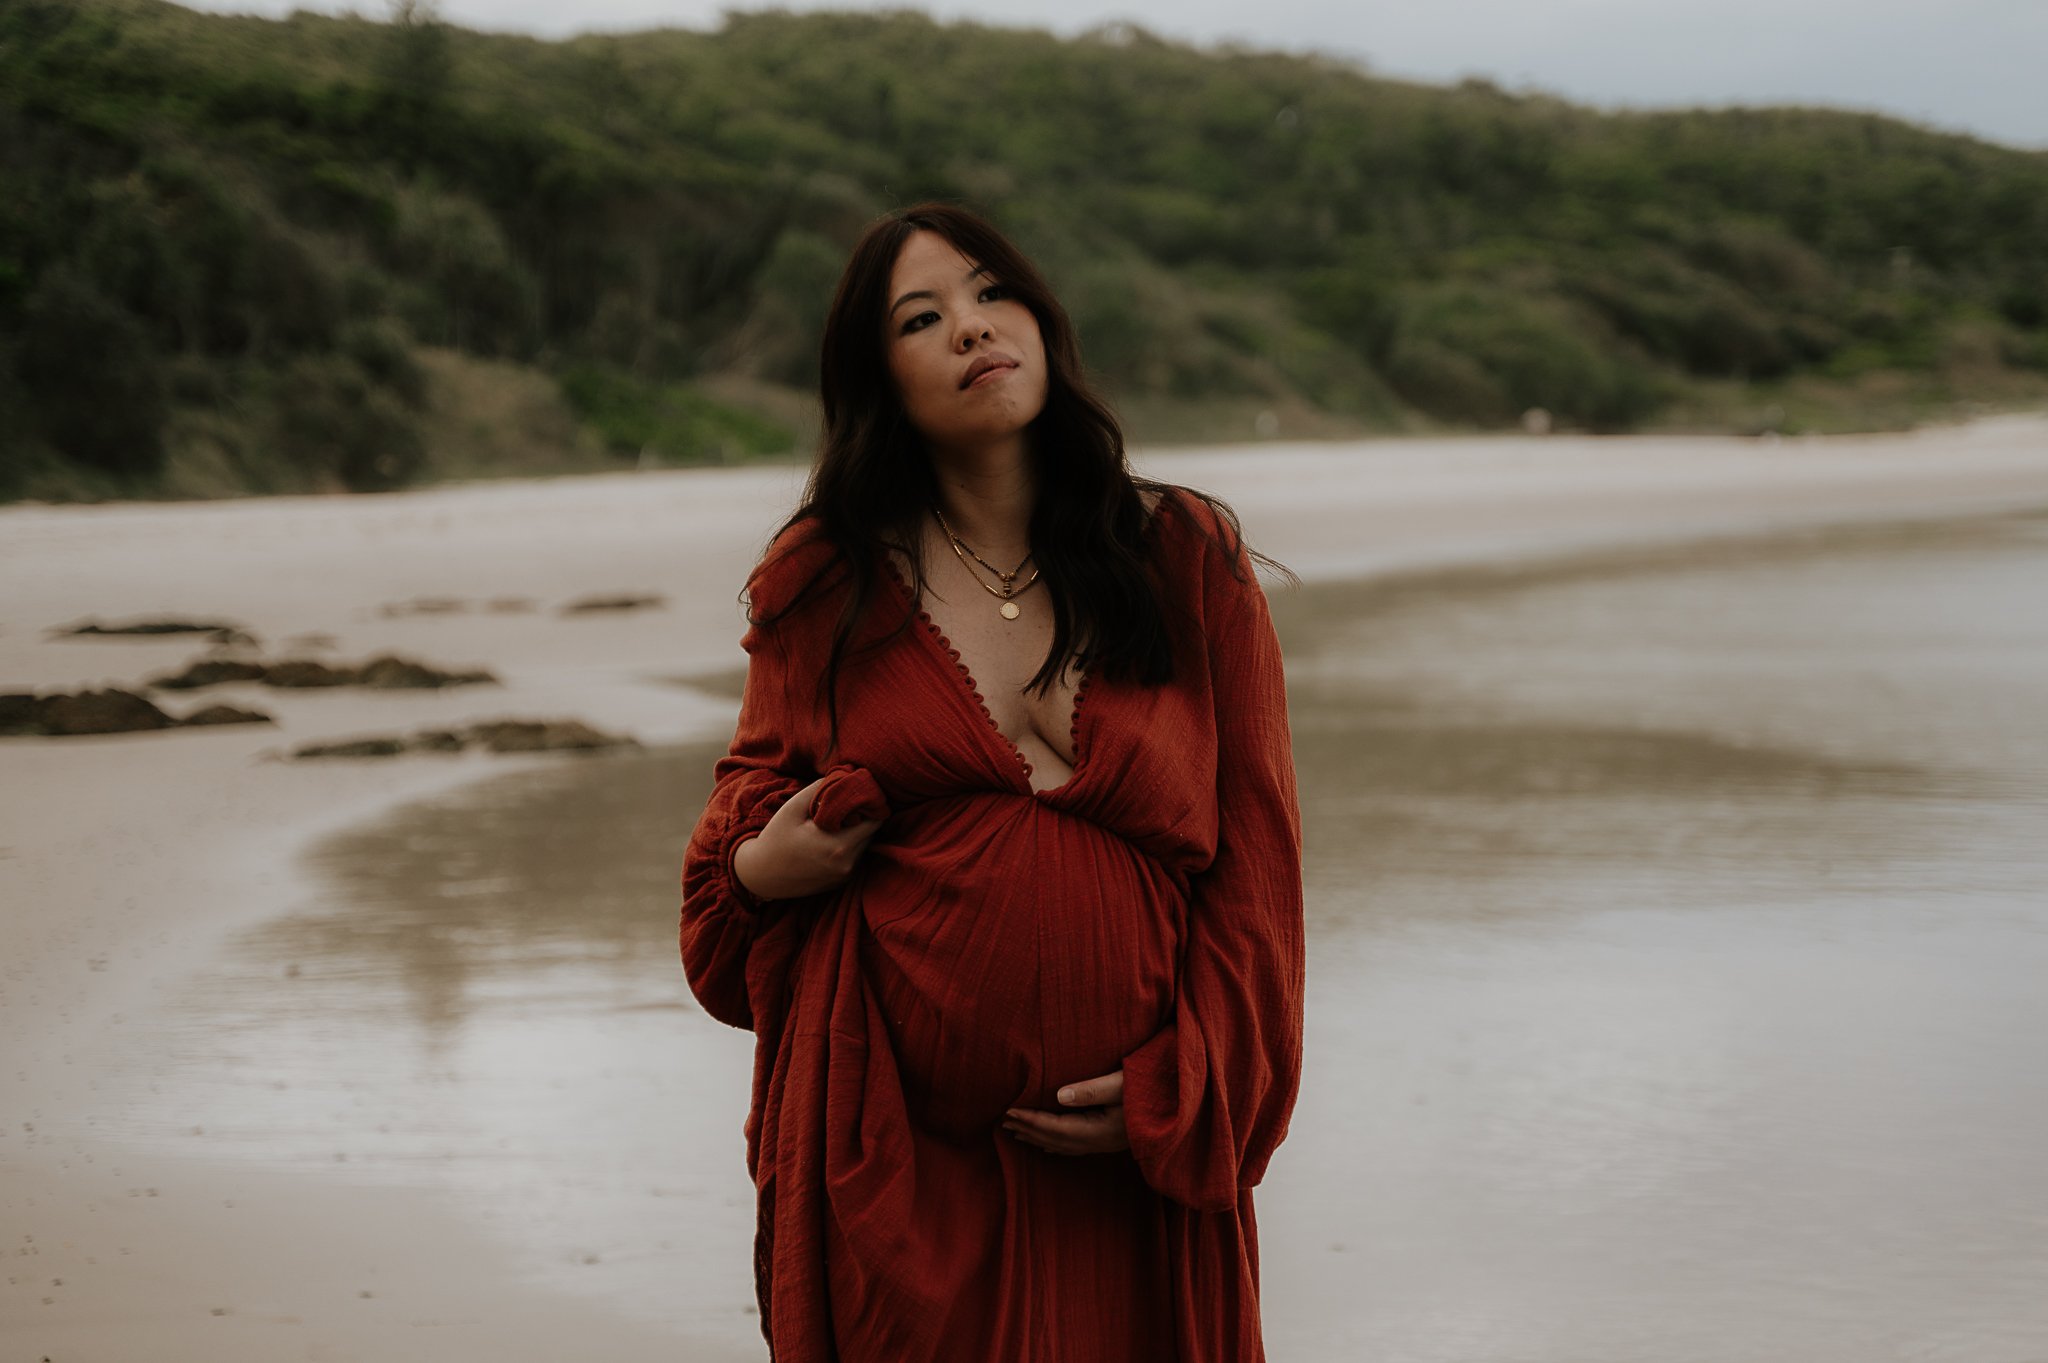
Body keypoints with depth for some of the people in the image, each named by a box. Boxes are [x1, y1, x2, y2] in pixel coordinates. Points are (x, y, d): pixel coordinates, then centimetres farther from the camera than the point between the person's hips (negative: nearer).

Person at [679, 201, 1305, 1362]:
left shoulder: (1191, 565, 3)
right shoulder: (825, 582, 6)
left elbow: (1256, 863, 2)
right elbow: (757, 794, 20)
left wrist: (1182, 1089, -7)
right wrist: (757, 866, -4)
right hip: (894, 1139, 0)